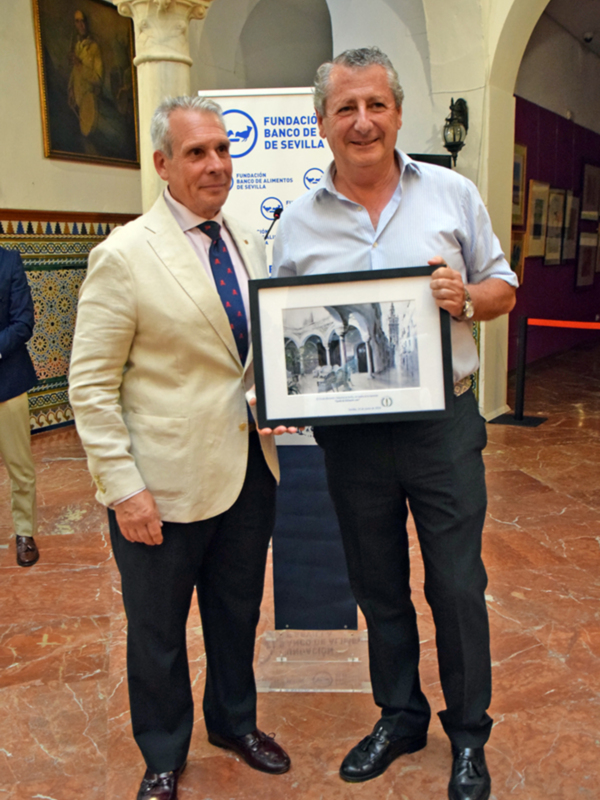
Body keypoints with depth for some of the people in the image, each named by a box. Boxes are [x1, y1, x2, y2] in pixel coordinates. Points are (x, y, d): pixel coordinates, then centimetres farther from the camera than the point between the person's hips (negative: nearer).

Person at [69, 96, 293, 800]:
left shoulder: (248, 244, 7)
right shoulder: (123, 256, -13)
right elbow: (91, 386, -13)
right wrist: (123, 487, -17)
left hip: (248, 469, 6)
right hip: (165, 482, -5)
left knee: (238, 609, 22)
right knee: (157, 630, 14)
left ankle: (234, 722, 48)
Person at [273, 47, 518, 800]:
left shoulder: (453, 193, 1)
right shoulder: (297, 223, 3)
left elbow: (502, 287, 8)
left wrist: (465, 298, -15)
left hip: (443, 424, -1)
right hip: (351, 434, 2)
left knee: (457, 584, 8)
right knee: (379, 587, 16)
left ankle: (468, 733, 32)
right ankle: (399, 716, 39)